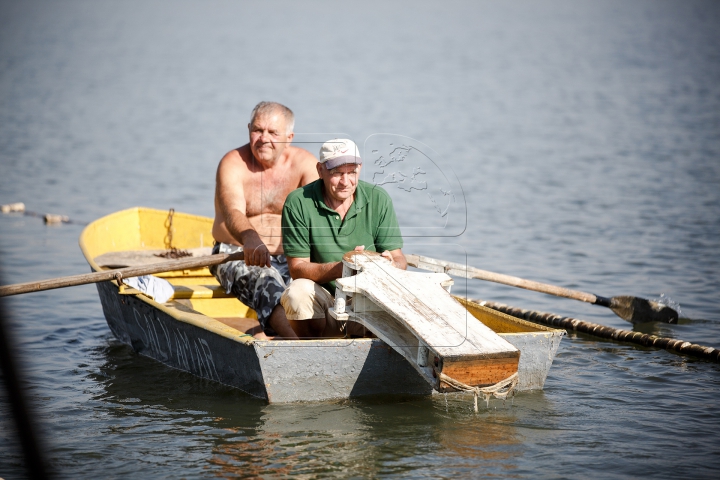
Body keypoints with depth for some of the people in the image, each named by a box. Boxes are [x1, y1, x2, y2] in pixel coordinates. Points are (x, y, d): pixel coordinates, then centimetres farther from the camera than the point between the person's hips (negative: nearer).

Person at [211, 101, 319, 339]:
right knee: (265, 283, -35)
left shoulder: (304, 163, -1)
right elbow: (233, 213, -29)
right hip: (237, 255, -4)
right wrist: (251, 239, -53)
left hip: (288, 258, 4)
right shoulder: (233, 163, -10)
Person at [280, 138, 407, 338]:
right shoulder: (298, 203, -7)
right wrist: (342, 267, -28)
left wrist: (390, 265, -26)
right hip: (322, 304, -1)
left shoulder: (378, 199, 0)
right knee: (298, 293, -32)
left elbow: (400, 261, 0)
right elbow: (297, 269, -11)